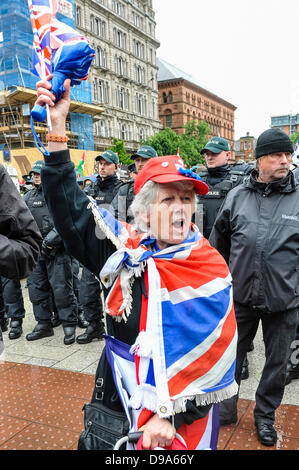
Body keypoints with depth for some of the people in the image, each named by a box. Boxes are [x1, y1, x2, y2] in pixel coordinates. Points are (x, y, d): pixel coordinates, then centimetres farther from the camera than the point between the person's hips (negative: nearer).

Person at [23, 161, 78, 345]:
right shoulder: (29, 196, 15)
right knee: (36, 287, 11)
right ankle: (44, 324, 25)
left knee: (61, 288, -4)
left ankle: (70, 326, 9)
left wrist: (50, 240, -21)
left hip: (57, 250, -7)